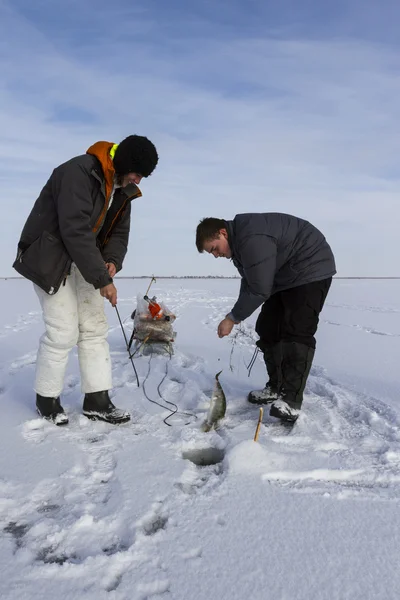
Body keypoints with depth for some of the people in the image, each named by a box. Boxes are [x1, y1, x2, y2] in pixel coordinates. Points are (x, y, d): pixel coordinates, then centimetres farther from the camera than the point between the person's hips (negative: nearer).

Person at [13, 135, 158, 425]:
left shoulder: (123, 190, 4)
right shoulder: (78, 172, -24)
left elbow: (119, 232, 8)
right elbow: (76, 230, -31)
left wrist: (112, 261, -13)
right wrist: (102, 279, -30)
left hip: (84, 262, 8)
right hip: (50, 258, -8)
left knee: (95, 329, 4)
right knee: (64, 331, -9)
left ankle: (97, 400, 12)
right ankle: (47, 399, 12)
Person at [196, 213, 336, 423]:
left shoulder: (253, 239, -29)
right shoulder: (239, 240, 5)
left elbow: (259, 290, -29)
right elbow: (249, 283, 12)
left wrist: (233, 318, -18)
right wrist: (238, 315, 1)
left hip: (310, 270, -10)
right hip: (284, 277, 11)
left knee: (297, 332, -19)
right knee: (268, 328, 6)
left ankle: (291, 399, -18)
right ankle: (276, 387, 13)